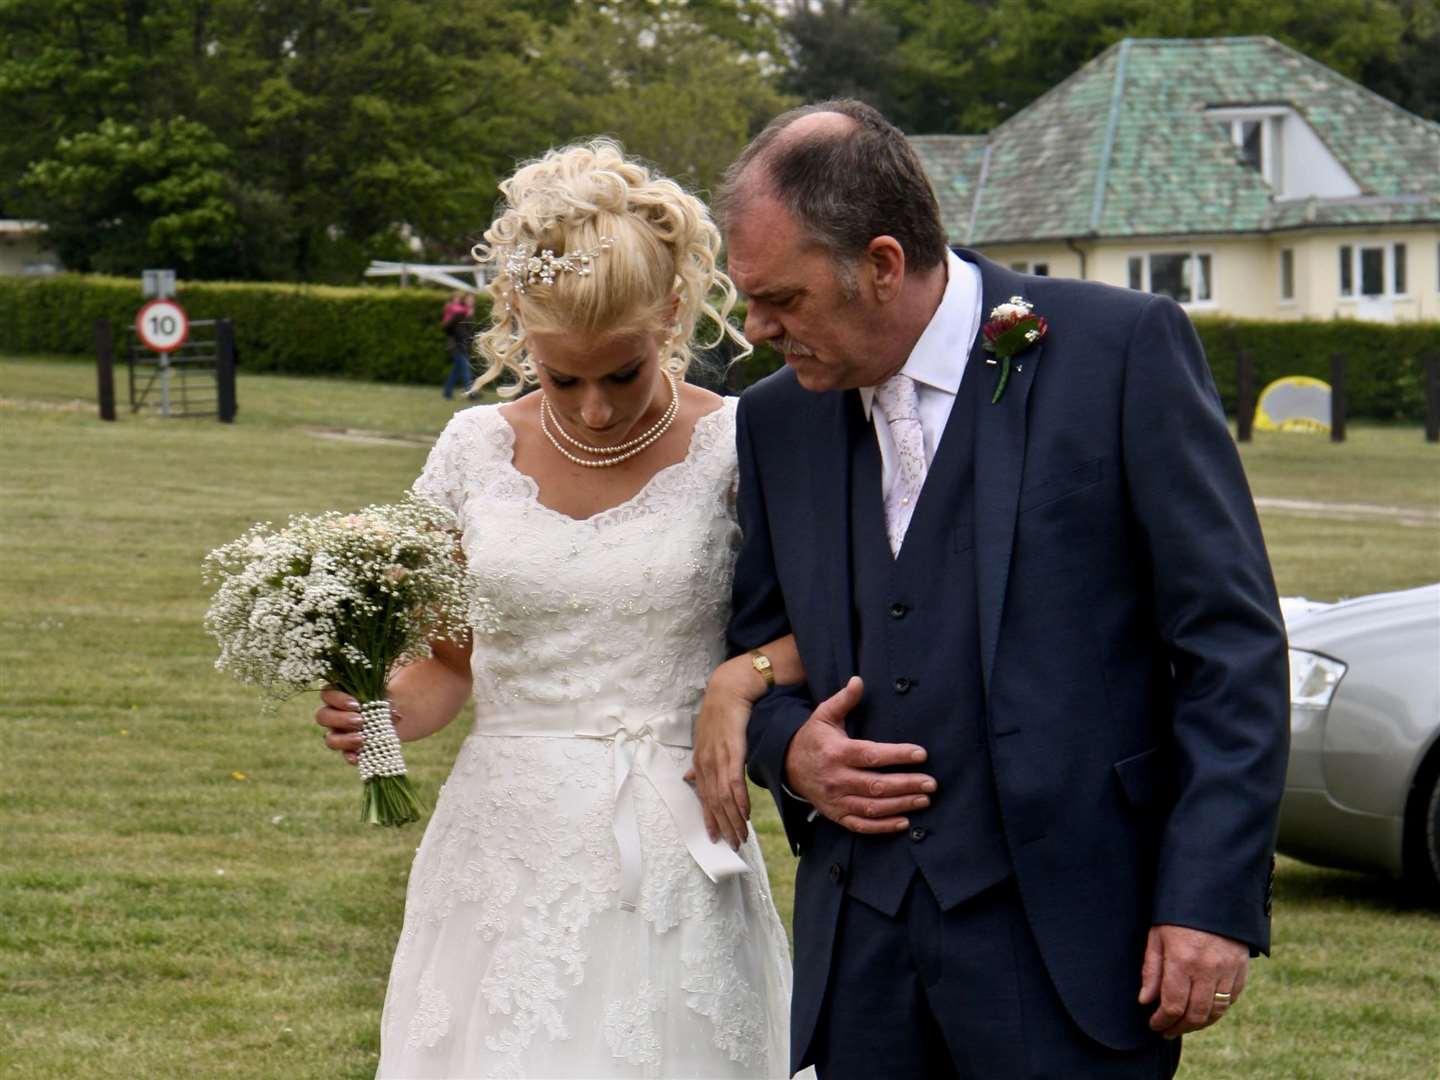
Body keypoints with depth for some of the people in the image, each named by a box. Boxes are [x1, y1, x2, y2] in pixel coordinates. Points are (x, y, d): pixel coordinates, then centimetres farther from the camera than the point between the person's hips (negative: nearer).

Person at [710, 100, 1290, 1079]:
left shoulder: (1123, 349, -4)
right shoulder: (778, 421, 11)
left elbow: (1233, 645, -6)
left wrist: (1211, 900, -12)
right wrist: (787, 748, 0)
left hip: (1069, 944, -5)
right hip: (860, 950, 5)